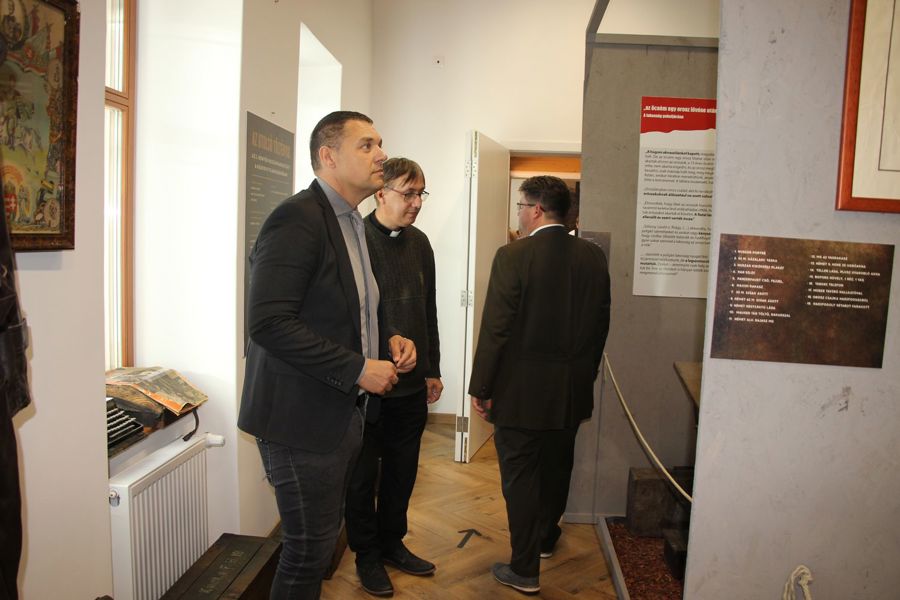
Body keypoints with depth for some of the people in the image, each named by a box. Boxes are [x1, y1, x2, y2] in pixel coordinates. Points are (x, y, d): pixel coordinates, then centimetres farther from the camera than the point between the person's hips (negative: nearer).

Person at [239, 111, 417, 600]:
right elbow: (268, 322, -26)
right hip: (302, 418, -9)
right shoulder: (296, 220, -18)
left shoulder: (351, 223, 12)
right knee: (308, 549, 5)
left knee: (321, 541, 22)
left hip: (343, 413, 9)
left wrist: (389, 339, 3)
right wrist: (358, 369, -23)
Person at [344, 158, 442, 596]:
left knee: (402, 470, 18)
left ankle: (392, 543, 37)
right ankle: (367, 555, 30)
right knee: (363, 475, 11)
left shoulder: (419, 243, 8)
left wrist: (432, 370, 15)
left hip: (412, 384, 6)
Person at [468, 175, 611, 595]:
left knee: (520, 478, 8)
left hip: (521, 391, -6)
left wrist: (480, 388, -8)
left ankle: (525, 570, 19)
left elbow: (495, 330, -17)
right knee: (557, 468, 24)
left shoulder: (513, 257, -17)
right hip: (573, 392, 6)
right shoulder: (593, 257, 0)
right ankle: (546, 536, 47)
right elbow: (600, 325, 6)